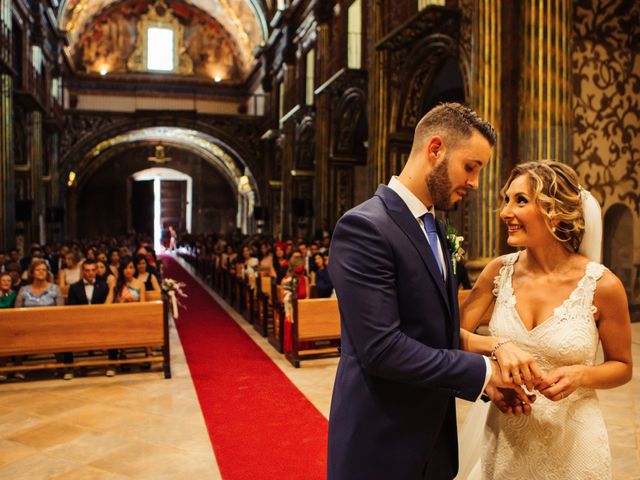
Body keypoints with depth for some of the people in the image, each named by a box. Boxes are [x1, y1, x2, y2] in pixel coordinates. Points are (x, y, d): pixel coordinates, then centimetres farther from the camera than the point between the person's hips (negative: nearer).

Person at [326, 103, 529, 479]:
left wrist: (488, 377, -3)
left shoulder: (433, 226, 9)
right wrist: (483, 370, -17)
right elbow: (381, 348, -26)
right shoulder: (364, 227, -20)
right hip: (382, 446, -8)